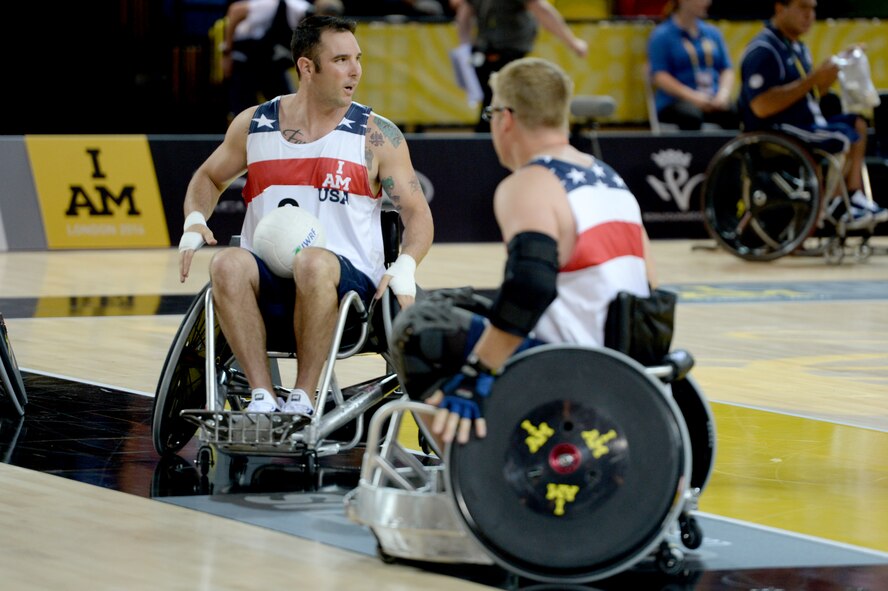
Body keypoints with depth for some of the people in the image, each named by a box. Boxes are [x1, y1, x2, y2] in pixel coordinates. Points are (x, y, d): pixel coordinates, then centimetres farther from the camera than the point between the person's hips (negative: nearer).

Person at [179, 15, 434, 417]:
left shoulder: (377, 136, 4)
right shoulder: (253, 125, 11)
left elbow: (417, 213, 4)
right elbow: (209, 177, 27)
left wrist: (405, 267, -17)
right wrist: (195, 222, 5)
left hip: (347, 282, -2)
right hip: (267, 286, 2)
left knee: (313, 263, -38)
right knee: (227, 264, -32)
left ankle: (303, 397, -25)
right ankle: (262, 397, -31)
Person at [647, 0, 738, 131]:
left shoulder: (712, 32, 19)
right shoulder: (662, 35, 3)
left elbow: (727, 70, 16)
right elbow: (658, 77, -6)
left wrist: (723, 94, -7)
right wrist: (692, 97, -19)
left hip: (713, 101, 4)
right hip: (676, 101, -4)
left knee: (738, 114, -30)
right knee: (691, 116, -39)